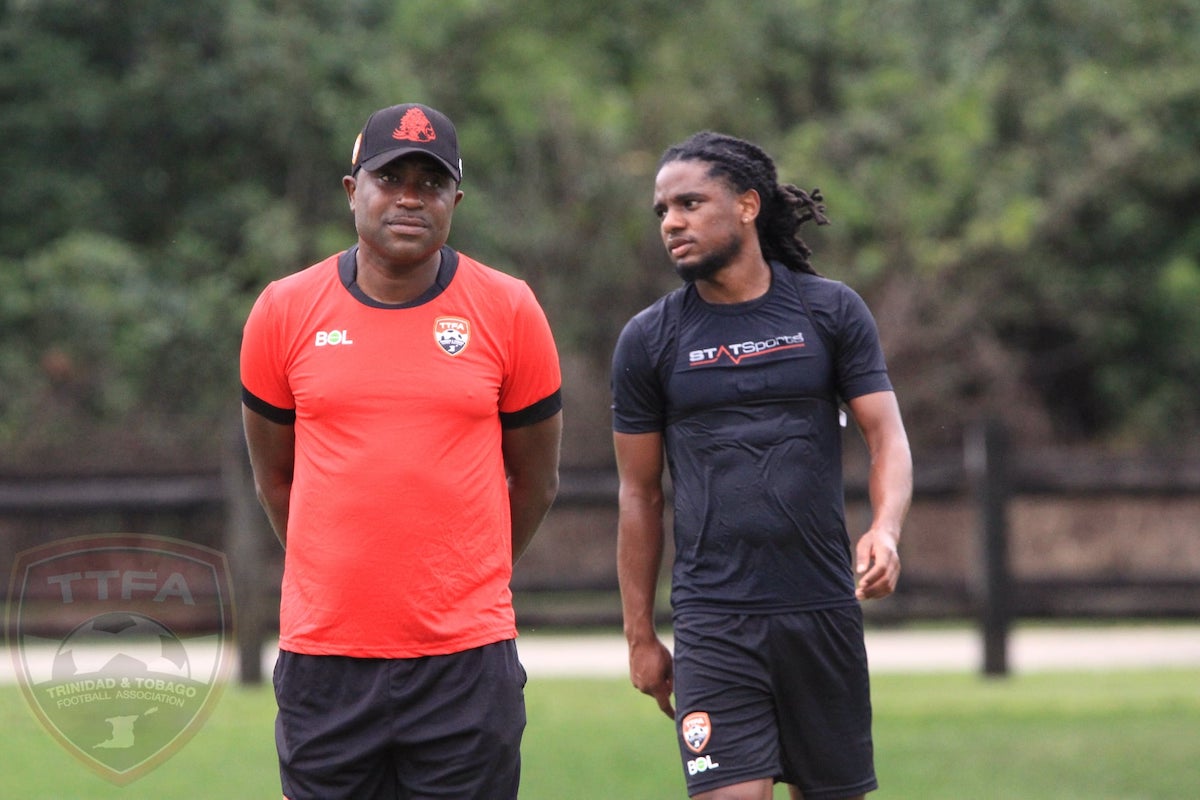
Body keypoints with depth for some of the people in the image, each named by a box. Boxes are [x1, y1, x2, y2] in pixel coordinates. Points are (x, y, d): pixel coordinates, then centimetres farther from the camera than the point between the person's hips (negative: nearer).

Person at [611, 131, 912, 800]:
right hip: (714, 615, -1)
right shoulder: (650, 339, 5)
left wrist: (886, 529, -20)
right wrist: (640, 636, 8)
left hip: (824, 607, 1)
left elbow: (887, 435, 1)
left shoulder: (831, 311, 5)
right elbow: (640, 494, 9)